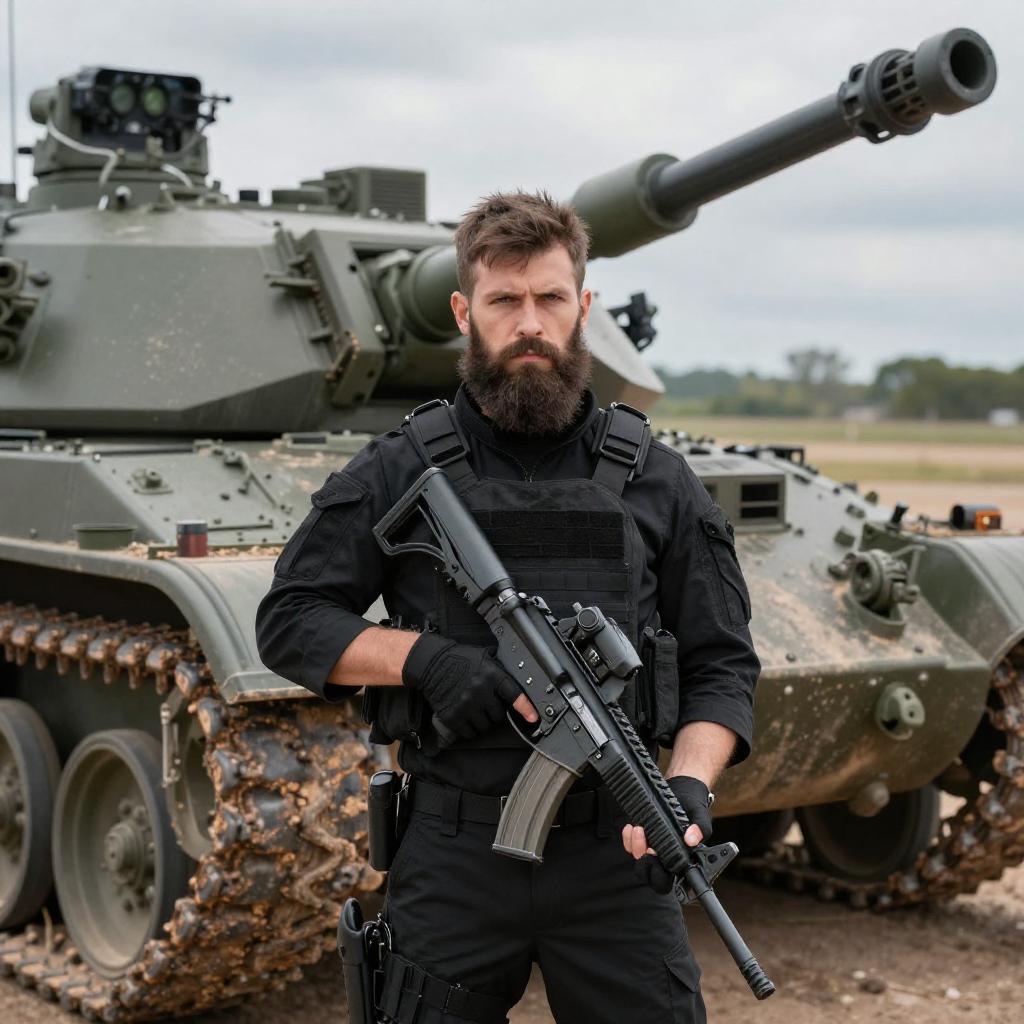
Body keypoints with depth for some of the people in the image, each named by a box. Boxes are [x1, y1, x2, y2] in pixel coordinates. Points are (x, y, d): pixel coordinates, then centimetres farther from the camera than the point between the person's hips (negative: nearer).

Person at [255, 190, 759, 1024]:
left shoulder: (654, 479, 5)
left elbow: (722, 664, 7)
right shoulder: (401, 472, 1)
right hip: (453, 859, 0)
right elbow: (287, 621, 2)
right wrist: (424, 656, -14)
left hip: (615, 858, 1)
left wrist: (689, 784, -12)